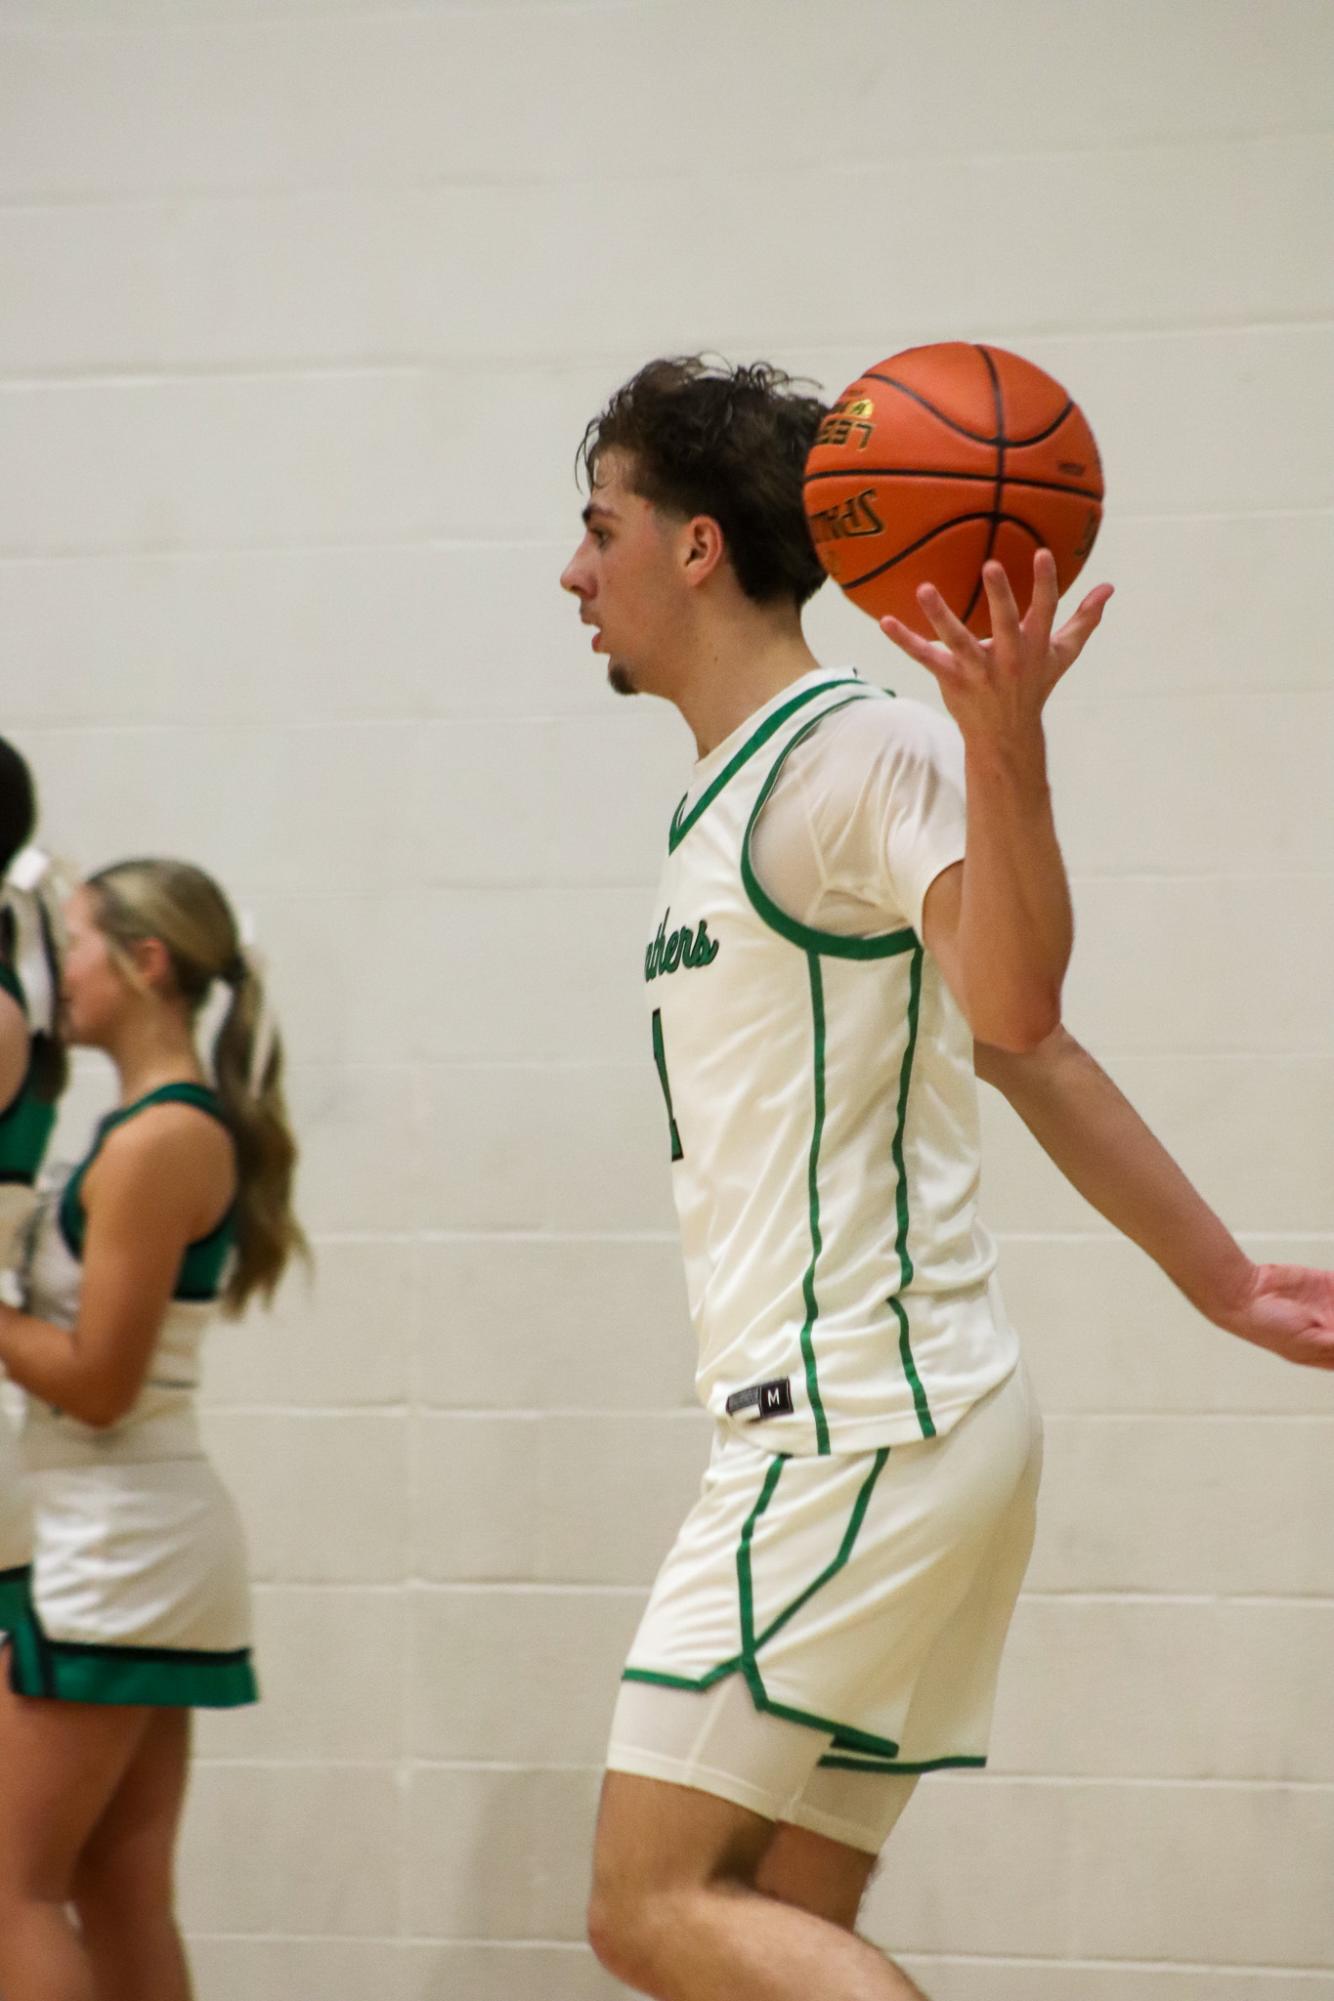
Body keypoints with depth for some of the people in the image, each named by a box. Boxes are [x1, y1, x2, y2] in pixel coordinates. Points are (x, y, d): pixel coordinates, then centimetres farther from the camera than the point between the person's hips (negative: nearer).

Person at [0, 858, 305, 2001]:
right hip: (146, 1536, 9)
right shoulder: (179, 1125, 13)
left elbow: (94, 1381, -17)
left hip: (110, 1541, -9)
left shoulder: (160, 1142, -15)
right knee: (124, 1894, 9)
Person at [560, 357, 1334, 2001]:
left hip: (866, 1423, -10)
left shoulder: (856, 753, -11)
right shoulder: (734, 799, 19)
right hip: (844, 1429, 10)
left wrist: (1004, 744, -43)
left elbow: (1014, 1013, -29)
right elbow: (1034, 1058, 22)